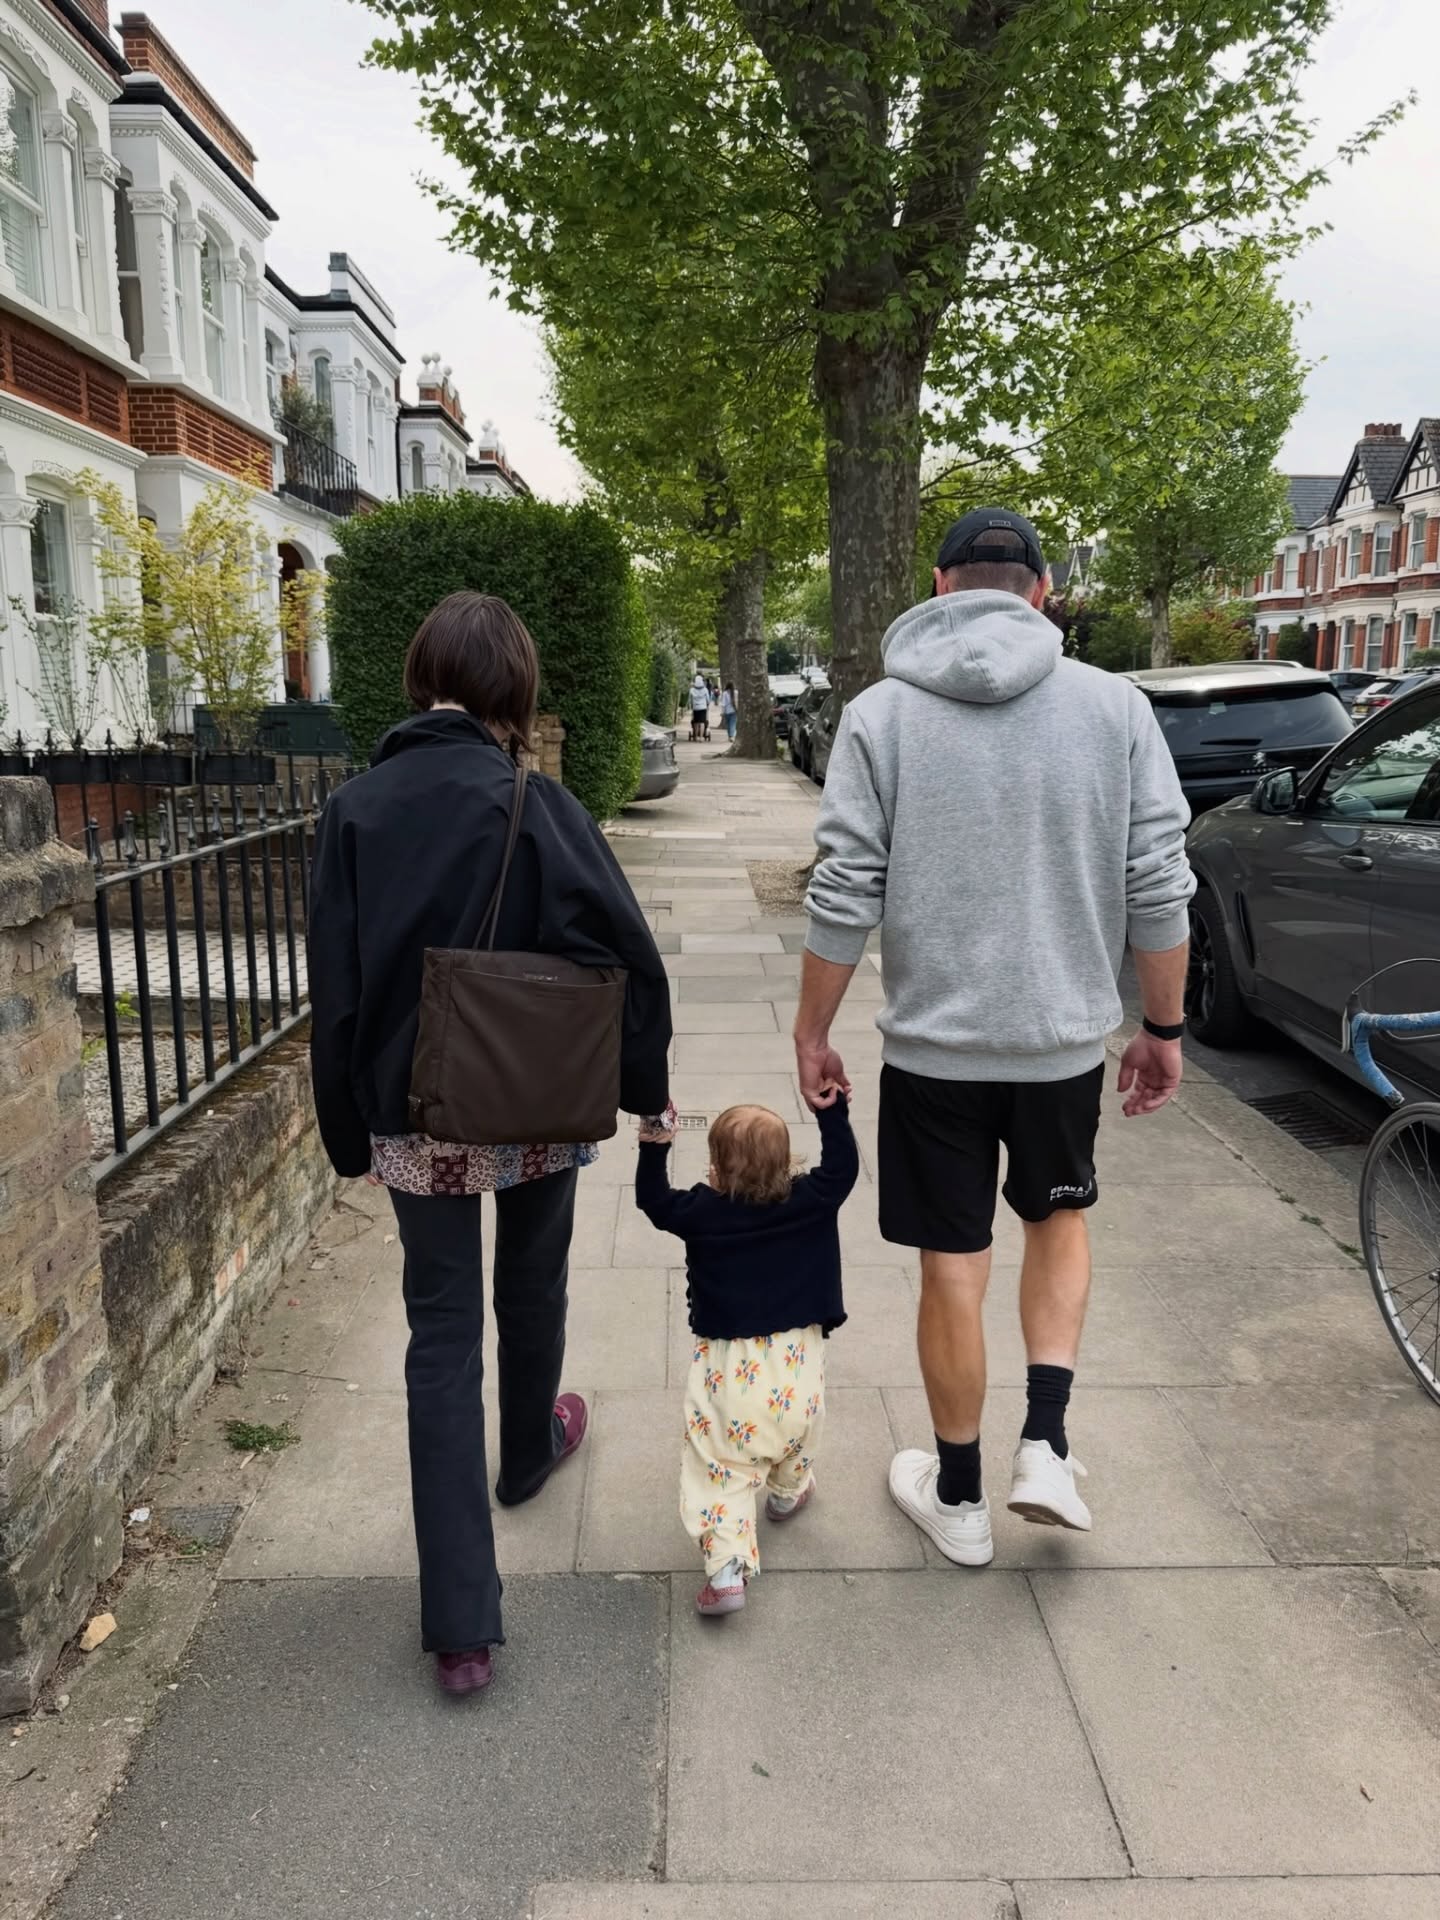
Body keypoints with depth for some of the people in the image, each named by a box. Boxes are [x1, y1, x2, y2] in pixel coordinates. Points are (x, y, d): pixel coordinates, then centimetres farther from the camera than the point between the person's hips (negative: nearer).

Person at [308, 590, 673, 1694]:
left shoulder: (356, 810, -5)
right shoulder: (536, 805, -13)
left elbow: (335, 990, -2)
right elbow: (626, 953, -14)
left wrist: (350, 1131, 7)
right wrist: (645, 1083, 1)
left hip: (412, 1119, 1)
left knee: (442, 1334, 8)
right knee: (533, 1293, 24)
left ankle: (461, 1625, 8)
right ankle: (530, 1452, 52)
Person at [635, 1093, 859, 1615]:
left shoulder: (701, 1212, -7)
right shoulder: (810, 1203, -4)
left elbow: (653, 1199, 7)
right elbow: (843, 1167, 7)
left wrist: (653, 1147, 12)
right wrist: (831, 1111, 11)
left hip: (729, 1371, -2)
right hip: (796, 1367, 3)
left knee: (721, 1472, 3)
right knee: (794, 1436, 32)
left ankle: (727, 1568, -10)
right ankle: (786, 1493, 56)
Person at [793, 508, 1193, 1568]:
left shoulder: (881, 714, -6)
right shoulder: (1115, 705, -4)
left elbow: (844, 898, -8)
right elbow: (1160, 888, -4)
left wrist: (812, 1031, 3)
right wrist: (1164, 1026, 8)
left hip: (933, 1044, -1)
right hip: (1066, 1039, 1)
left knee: (952, 1268, 12)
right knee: (1060, 1215, 27)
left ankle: (959, 1497, 29)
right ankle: (1046, 1445, 20)